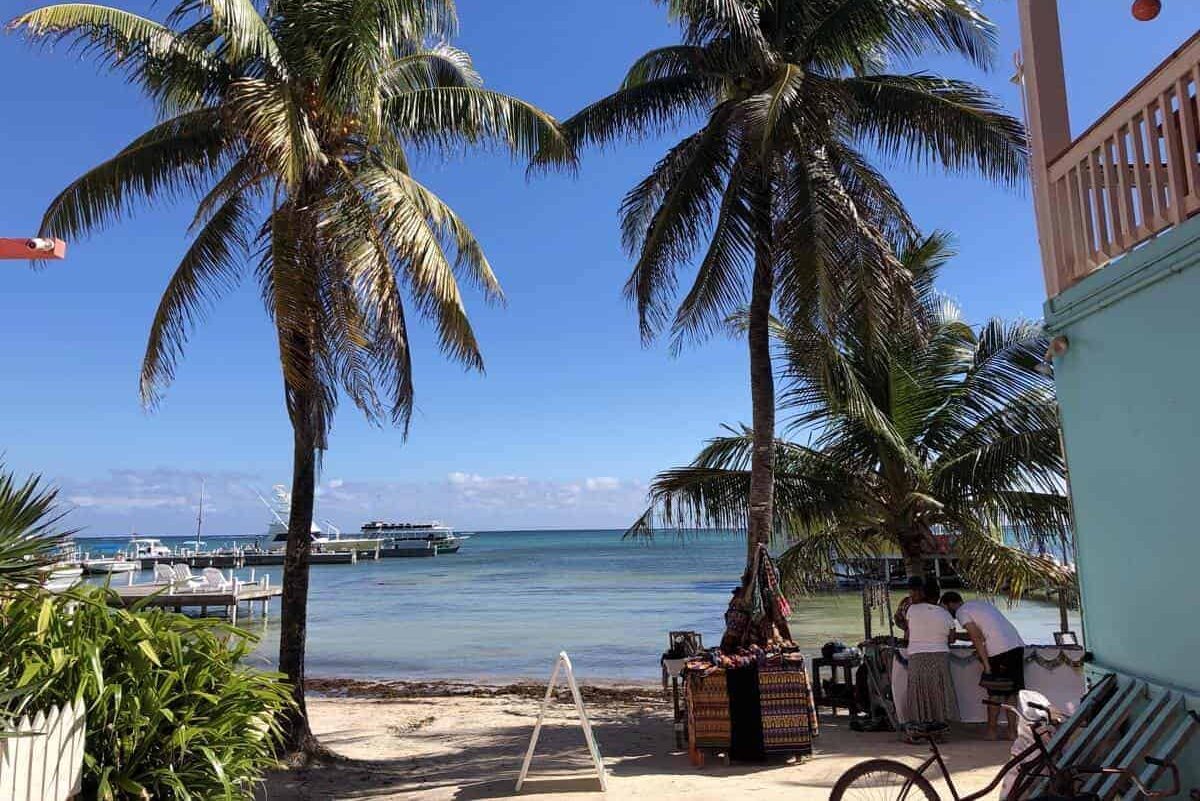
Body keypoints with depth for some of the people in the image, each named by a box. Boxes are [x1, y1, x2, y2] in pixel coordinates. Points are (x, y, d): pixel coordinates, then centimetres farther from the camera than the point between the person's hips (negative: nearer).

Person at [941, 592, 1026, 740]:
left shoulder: (961, 612, 1)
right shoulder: (980, 603, 26)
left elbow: (977, 637, -10)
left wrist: (986, 664, -10)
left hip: (999, 650, -8)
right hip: (1018, 645, 8)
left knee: (994, 692, 5)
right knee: (1011, 691, 14)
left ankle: (992, 730, 12)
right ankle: (1012, 730, 16)